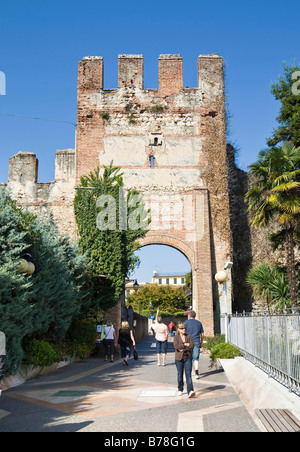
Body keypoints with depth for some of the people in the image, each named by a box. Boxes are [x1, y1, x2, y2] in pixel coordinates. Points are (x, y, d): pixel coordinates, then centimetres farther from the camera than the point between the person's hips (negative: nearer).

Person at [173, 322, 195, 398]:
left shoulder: (188, 336, 5)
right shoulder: (176, 337, 0)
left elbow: (192, 346, -7)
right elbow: (176, 346, -16)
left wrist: (182, 348, -13)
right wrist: (185, 344, -14)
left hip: (188, 358, 0)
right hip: (179, 358, 0)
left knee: (188, 375, -9)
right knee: (180, 375, 9)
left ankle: (190, 391, -18)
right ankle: (180, 390, 27)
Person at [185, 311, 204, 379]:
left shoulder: (186, 322, -1)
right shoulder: (199, 323, 8)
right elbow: (202, 334, 11)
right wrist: (201, 343, 20)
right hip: (196, 343, 2)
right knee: (196, 358, 2)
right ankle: (197, 374, -8)